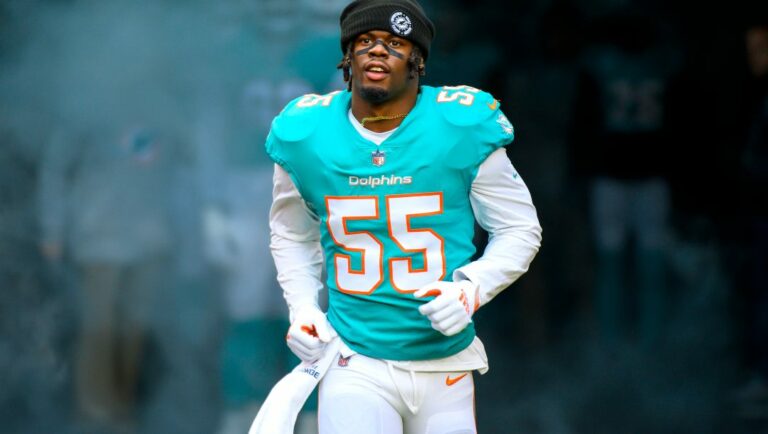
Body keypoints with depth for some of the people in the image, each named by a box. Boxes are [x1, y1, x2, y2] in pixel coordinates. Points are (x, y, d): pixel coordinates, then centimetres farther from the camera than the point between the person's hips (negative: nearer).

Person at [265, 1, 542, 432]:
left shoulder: (462, 128, -8)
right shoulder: (304, 135, -2)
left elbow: (520, 228, 3)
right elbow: (292, 235, 17)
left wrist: (472, 288, -14)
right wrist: (304, 309, 2)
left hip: (446, 363, 0)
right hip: (355, 365, 0)